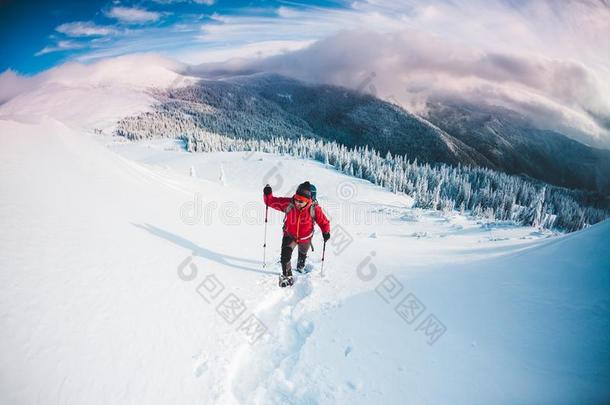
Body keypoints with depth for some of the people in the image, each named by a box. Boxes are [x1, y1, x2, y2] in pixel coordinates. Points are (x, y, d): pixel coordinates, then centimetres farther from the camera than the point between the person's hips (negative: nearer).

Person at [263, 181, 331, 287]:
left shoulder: (314, 208, -30)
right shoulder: (288, 204, -28)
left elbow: (323, 221, -17)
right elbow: (272, 201, -21)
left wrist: (326, 232, -29)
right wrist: (268, 195, -40)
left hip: (305, 237, 1)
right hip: (290, 235, -1)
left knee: (303, 253, 29)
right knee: (285, 254, -19)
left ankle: (300, 266, 63)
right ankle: (287, 275, 5)